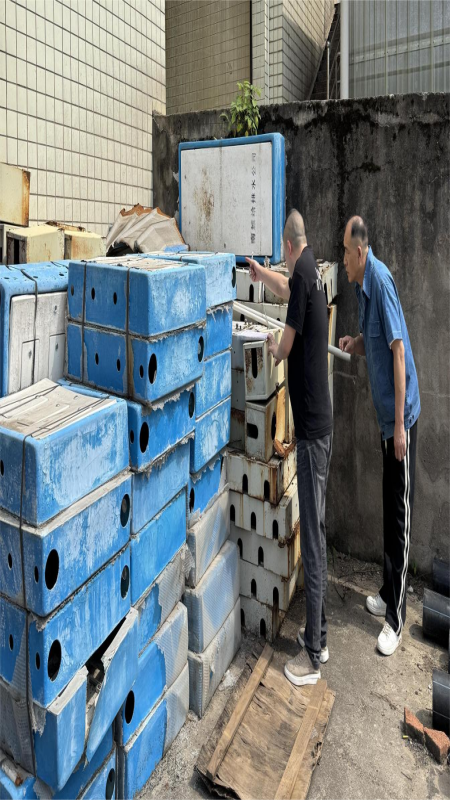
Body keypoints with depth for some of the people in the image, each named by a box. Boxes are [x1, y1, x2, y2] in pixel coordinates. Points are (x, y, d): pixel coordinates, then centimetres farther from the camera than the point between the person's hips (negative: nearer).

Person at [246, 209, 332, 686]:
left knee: (312, 537, 0)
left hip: (312, 427, -9)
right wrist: (260, 273, 48)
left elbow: (287, 345, -11)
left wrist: (274, 349, 9)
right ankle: (318, 635, 31)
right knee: (314, 531, 16)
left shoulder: (304, 271, -13)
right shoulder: (308, 271, 13)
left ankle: (313, 656, 15)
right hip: (319, 423, 9)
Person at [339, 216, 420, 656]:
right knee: (388, 509, 17)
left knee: (399, 514, -1)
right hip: (385, 416, 9)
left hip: (401, 416, -9)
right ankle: (387, 596, 33)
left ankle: (397, 617, 13)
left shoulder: (381, 280, -18)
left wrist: (400, 424, -23)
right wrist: (353, 344, 0)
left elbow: (398, 350, -23)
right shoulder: (364, 285, 11)